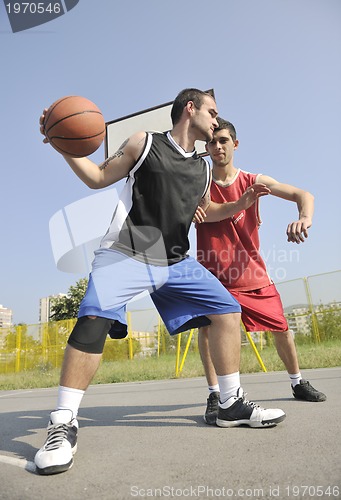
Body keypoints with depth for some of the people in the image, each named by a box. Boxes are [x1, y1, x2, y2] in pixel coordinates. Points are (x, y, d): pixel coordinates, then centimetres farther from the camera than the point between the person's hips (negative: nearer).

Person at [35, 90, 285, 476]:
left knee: (228, 311, 1)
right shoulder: (144, 143, 1)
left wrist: (240, 204, 17)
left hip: (176, 262, 6)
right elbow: (98, 178, 4)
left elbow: (204, 210, 30)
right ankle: (63, 425, -11)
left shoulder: (202, 170, 16)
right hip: (125, 253, -5)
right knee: (94, 319, -27)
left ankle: (231, 405, 15)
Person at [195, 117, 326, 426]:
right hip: (213, 273, -1)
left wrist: (305, 217, -34)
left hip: (251, 272, 2)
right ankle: (214, 395, -4)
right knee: (207, 327, -20)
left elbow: (303, 195, -10)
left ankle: (298, 383, 35)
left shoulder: (254, 182, -4)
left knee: (280, 327, 10)